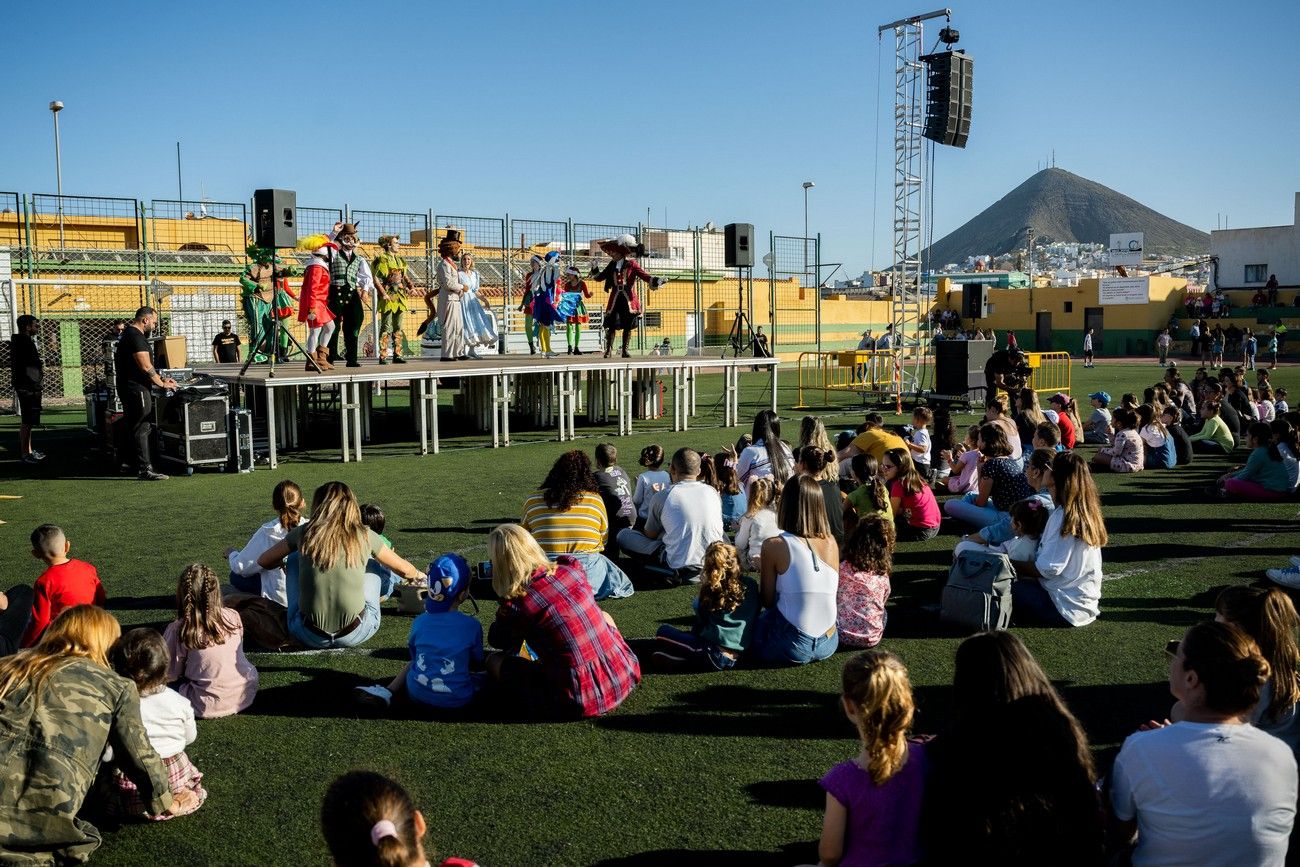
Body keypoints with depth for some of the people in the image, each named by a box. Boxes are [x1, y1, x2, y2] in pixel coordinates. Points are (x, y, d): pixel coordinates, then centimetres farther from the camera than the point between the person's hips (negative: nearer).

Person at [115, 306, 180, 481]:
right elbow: (146, 367, -20)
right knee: (141, 429, -10)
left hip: (134, 389, 11)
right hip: (135, 389, -11)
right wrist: (162, 384, -10)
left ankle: (144, 465, 19)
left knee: (144, 428, 14)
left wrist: (160, 379, 16)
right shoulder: (135, 337, -15)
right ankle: (144, 470, -9)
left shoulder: (132, 334, 19)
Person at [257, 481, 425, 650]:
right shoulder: (364, 536, 0)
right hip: (355, 635, 0)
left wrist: (283, 564, 37)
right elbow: (403, 569, 15)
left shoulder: (303, 534, 0)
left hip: (309, 636, 0)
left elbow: (263, 562, 15)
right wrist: (418, 575, 38)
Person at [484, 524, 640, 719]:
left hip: (578, 704, -4)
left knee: (494, 661, 12)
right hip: (624, 679, 4)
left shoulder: (516, 605, -12)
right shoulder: (571, 569, 2)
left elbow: (497, 639, 12)